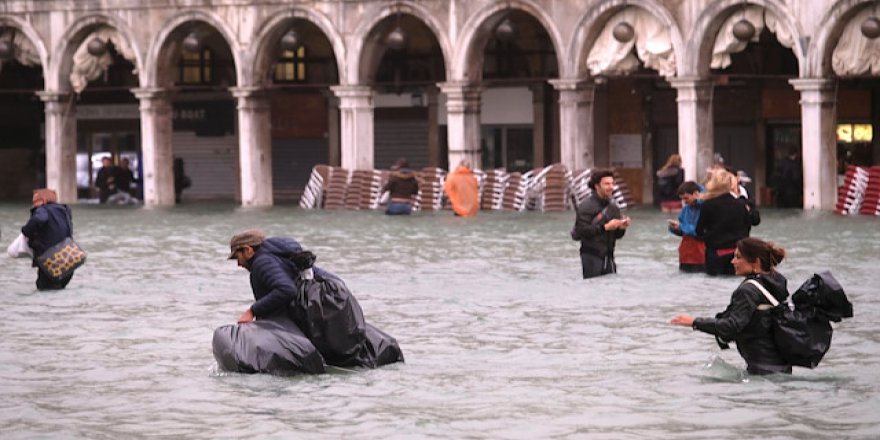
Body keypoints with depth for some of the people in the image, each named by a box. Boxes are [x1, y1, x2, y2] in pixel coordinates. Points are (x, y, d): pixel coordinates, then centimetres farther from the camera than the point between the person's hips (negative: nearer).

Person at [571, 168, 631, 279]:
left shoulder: (613, 206, 10)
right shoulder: (586, 206, -9)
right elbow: (581, 230, -20)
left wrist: (621, 228, -7)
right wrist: (605, 227, -21)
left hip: (608, 256, 6)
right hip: (592, 256, -6)